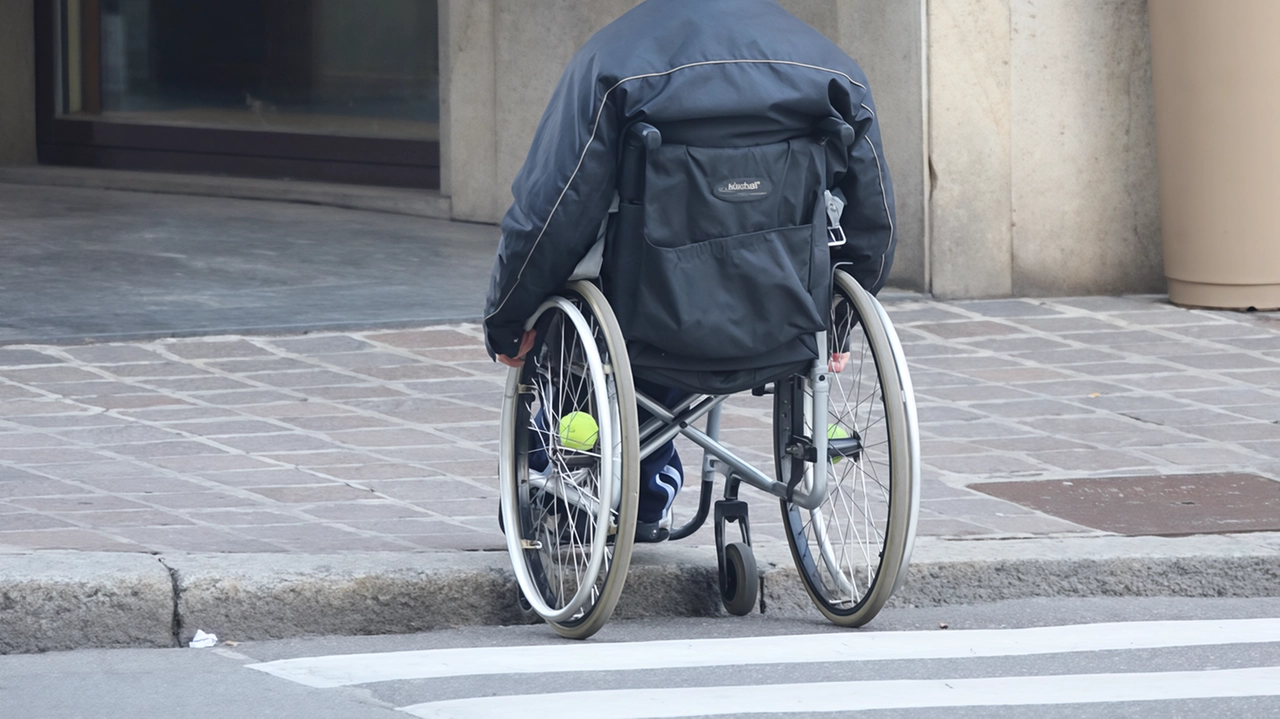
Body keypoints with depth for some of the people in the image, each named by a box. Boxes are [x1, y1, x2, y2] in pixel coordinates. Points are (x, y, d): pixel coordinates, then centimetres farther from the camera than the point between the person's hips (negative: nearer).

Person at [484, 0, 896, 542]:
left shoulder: (612, 63, -11)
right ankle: (647, 507, 47)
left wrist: (506, 325, 4)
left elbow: (548, 216, -12)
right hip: (782, 342, 4)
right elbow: (872, 226, 8)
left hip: (657, 341, -4)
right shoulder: (834, 70, 0)